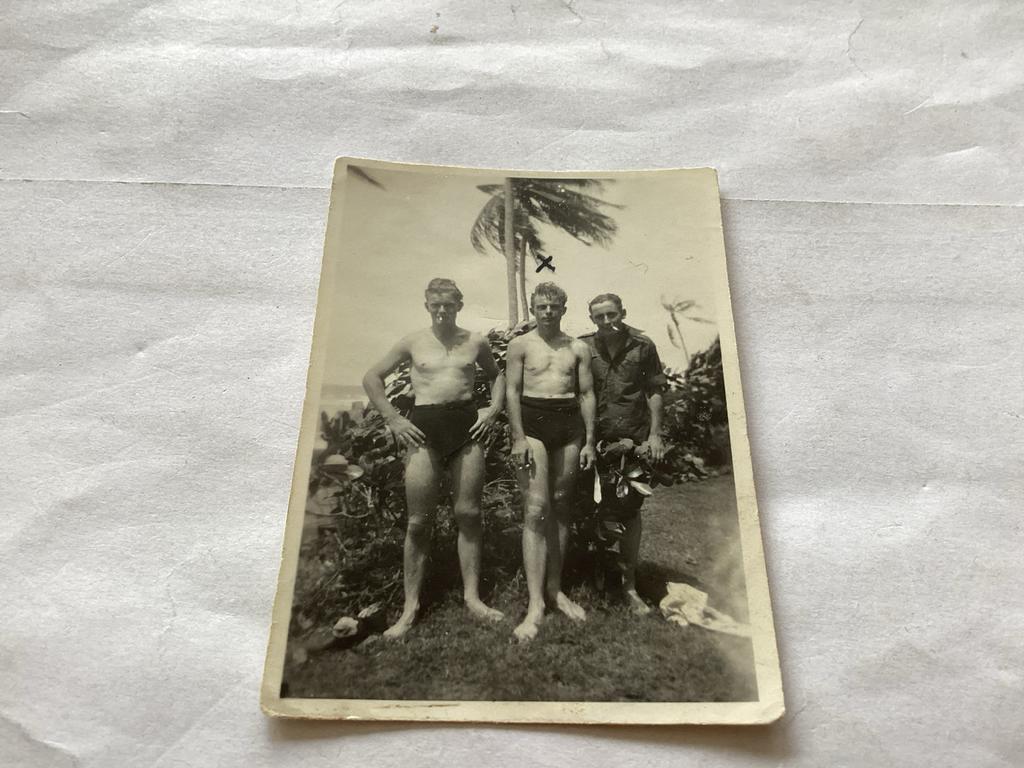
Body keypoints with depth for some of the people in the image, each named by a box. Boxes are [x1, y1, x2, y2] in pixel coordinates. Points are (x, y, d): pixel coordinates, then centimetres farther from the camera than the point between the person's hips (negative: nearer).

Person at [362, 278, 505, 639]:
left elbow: (497, 375, 23)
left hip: (466, 424, 1)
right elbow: (371, 378, 9)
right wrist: (393, 419, 0)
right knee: (419, 521, 1)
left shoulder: (475, 342, 8)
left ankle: (472, 596, 16)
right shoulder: (413, 342, 5)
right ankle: (410, 606, 11)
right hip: (424, 426, -1)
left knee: (468, 514, 3)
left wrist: (494, 409, 6)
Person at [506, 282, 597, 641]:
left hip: (570, 425, 3)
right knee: (536, 511, -10)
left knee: (560, 509, 8)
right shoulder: (520, 345, 4)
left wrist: (589, 441, 4)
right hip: (533, 422, -3)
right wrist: (519, 438, -11)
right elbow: (512, 392, -2)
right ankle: (536, 603, -9)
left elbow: (587, 394, 10)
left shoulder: (578, 348, 11)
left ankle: (555, 589, 20)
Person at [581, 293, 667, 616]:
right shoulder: (583, 347, 1)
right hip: (596, 439, 1)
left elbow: (654, 391, 5)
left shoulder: (642, 346, 1)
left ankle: (629, 584, 19)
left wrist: (655, 433, -1)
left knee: (631, 511, 7)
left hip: (634, 440, 0)